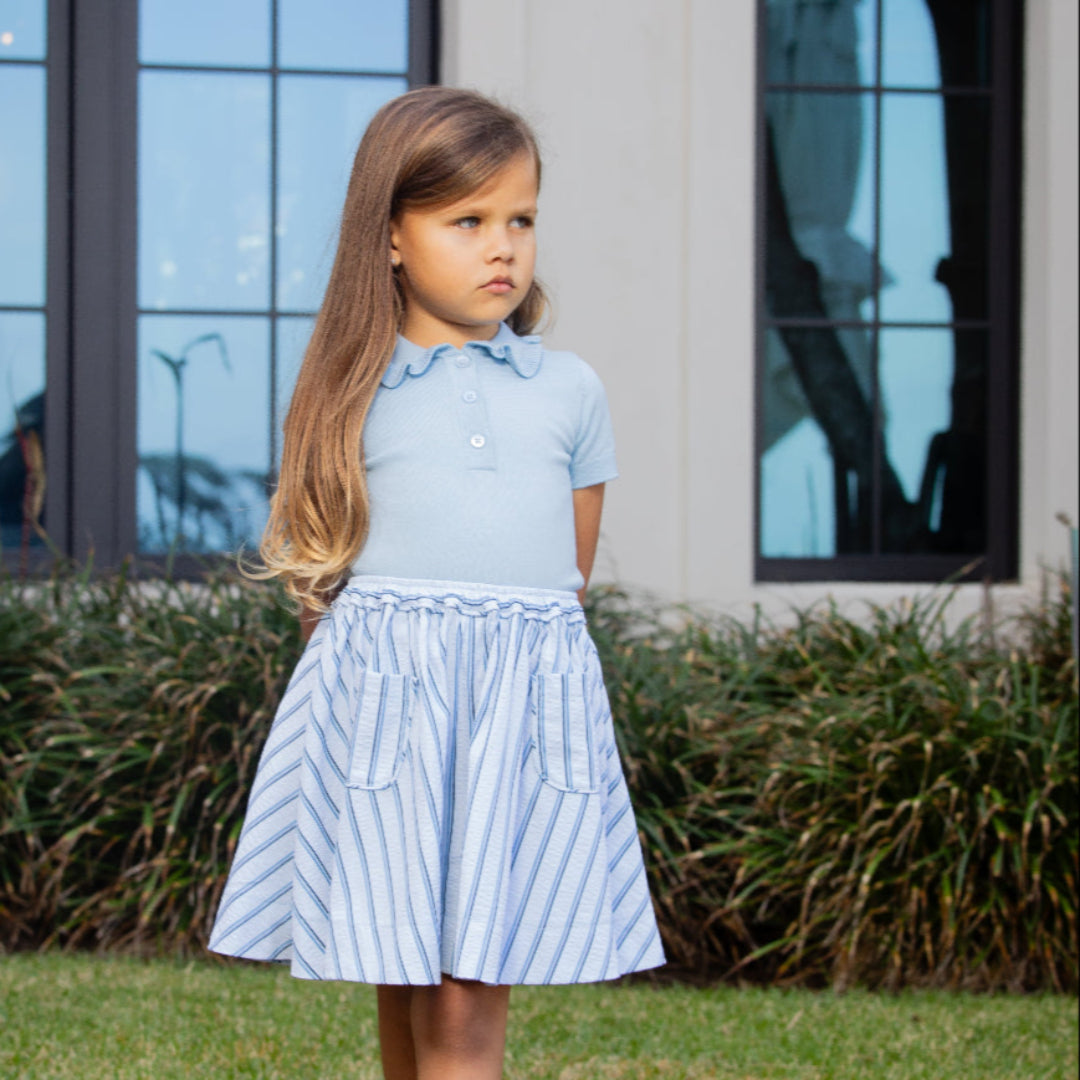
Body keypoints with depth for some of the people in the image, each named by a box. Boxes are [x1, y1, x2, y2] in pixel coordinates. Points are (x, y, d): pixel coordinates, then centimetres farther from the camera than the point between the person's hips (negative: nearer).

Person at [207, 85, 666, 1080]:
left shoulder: (570, 390, 10)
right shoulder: (355, 394, 5)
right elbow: (318, 569, 11)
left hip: (528, 699, 0)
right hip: (380, 700, 0)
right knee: (403, 996, 5)